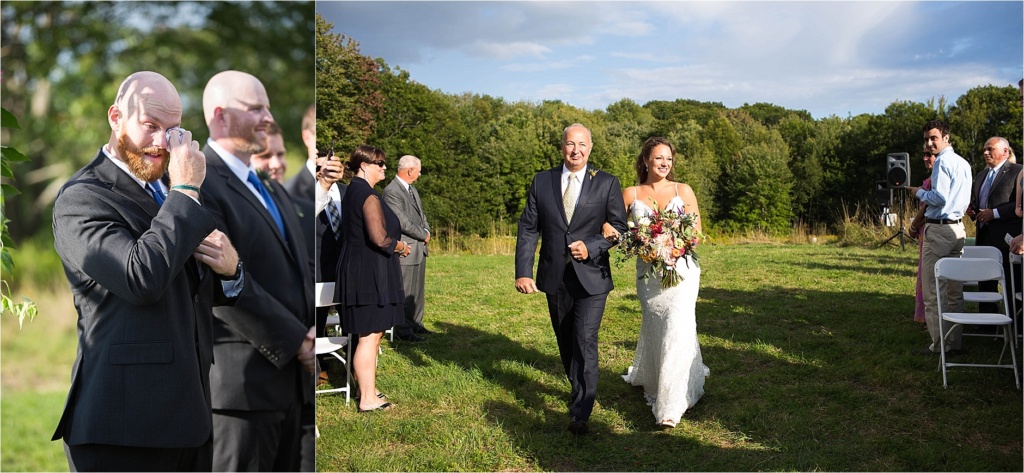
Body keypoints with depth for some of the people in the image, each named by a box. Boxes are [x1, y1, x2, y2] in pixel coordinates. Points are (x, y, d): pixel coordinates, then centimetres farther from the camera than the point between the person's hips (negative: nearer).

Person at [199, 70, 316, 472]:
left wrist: (311, 332, 1)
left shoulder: (272, 190, 17)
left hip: (291, 379, 9)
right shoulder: (202, 184, -13)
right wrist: (296, 343, -15)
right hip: (241, 380, -9)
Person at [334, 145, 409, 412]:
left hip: (357, 269, 10)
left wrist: (396, 245, 13)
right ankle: (368, 398, 4)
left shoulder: (352, 192, 14)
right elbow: (380, 239, -24)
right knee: (369, 336, -3)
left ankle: (367, 389, 29)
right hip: (370, 273, -10)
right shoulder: (369, 197, -17)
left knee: (370, 335, 19)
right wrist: (402, 247, -5)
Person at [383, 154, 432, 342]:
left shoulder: (413, 190, 16)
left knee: (417, 291, 15)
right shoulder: (392, 191, -15)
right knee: (405, 292, -3)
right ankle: (404, 330, 5)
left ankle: (415, 324, 25)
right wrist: (423, 235, -11)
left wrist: (427, 231, 2)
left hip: (419, 248, 9)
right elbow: (401, 221, -20)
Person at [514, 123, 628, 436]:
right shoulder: (542, 181, 4)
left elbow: (620, 228, -1)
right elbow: (528, 228, 2)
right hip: (554, 278, 3)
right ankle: (579, 389, 39)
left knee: (585, 342, -10)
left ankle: (580, 413, -4)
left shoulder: (607, 184, -1)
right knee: (566, 342, 17)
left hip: (591, 277, -3)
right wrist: (523, 271, -8)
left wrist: (592, 247, -18)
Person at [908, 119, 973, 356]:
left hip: (939, 228, -9)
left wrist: (919, 193, -3)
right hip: (958, 227, 9)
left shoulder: (943, 161, -11)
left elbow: (940, 197, -19)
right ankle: (955, 342, 15)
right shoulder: (964, 163, 16)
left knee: (933, 292, -5)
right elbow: (965, 201, 20)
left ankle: (938, 344, -4)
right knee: (955, 290, 11)